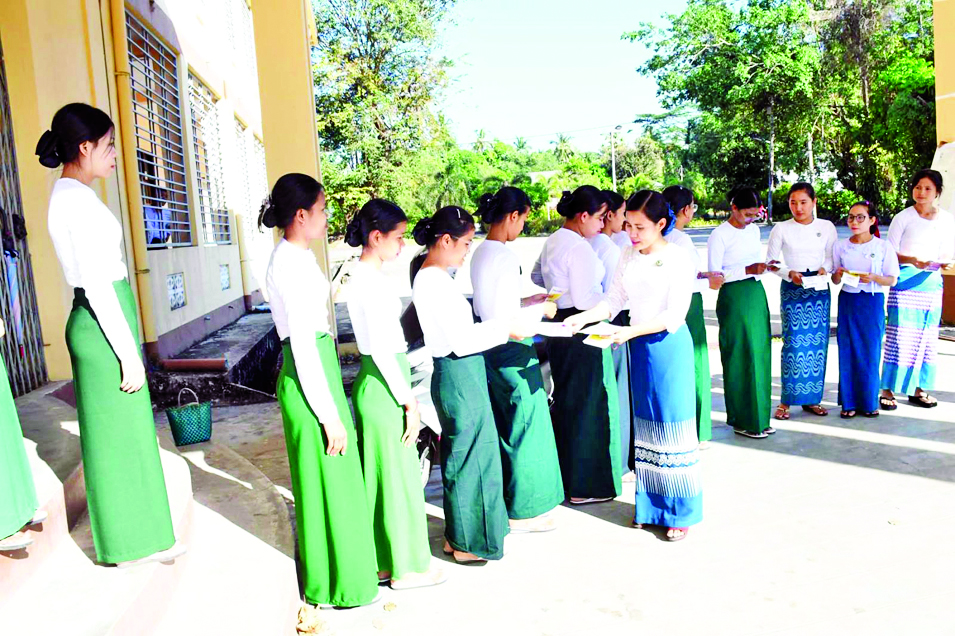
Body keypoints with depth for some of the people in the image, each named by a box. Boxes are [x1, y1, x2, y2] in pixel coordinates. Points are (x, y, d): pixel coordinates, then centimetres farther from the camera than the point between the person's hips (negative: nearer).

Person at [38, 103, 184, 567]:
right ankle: (130, 543, 15)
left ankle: (136, 537, 28)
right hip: (103, 325, -10)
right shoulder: (78, 199, -16)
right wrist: (128, 353, -17)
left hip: (98, 323, 10)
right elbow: (96, 285, -20)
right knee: (118, 435, 1)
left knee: (127, 432, 16)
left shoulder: (69, 195, 15)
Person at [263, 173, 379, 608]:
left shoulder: (294, 257, 12)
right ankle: (336, 586, 19)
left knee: (334, 478, 19)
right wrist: (330, 415, -19)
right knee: (328, 479, 2)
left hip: (318, 370, 10)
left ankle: (335, 571, 35)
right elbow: (303, 346, -21)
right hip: (310, 378, -10)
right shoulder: (291, 264, -18)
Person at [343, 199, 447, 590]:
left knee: (382, 474, 16)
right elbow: (381, 350, -21)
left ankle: (383, 560, 29)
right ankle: (406, 568, 17)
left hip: (378, 383, 10)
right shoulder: (370, 281, -18)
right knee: (398, 476, 2)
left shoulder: (367, 276, 12)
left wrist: (407, 394, 19)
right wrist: (409, 401, -17)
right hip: (383, 386, -10)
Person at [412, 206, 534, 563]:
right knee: (470, 455, 3)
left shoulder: (433, 278, 10)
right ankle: (467, 543, 18)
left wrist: (499, 327, 12)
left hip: (461, 374, 10)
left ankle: (458, 533, 33)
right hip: (459, 376, -10)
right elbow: (461, 341, -21)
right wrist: (506, 329, -12)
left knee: (462, 453, 19)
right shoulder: (434, 282, -20)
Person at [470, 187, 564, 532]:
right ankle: (523, 511, 16)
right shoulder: (506, 256, -19)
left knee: (503, 426, 19)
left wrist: (528, 300, 16)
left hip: (490, 349, 9)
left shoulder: (480, 253, 8)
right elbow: (505, 319, -22)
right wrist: (541, 309, -8)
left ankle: (505, 500, 33)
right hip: (512, 352, -9)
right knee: (526, 427, 4)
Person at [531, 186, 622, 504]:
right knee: (588, 405, 1)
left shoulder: (551, 242, 10)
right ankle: (584, 486, 11)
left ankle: (565, 474, 32)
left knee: (566, 401, 19)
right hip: (582, 331, -10)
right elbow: (585, 299, -22)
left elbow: (536, 276, 24)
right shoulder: (579, 248, -19)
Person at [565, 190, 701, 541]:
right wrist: (585, 317, -8)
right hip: (639, 346, 6)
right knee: (645, 428, 12)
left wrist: (633, 330, -27)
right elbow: (614, 300, 8)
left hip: (669, 345, -6)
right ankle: (650, 505, 24)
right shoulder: (629, 258, 7)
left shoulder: (678, 259, -11)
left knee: (672, 428, 0)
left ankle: (681, 512, 13)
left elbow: (674, 315, -17)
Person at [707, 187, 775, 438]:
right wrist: (748, 270, -20)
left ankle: (758, 417, 19)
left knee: (759, 356, 8)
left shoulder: (754, 230, 12)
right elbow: (714, 274, -13)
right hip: (733, 298, -7)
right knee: (740, 357, -2)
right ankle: (742, 421, 8)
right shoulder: (719, 235, -9)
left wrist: (765, 267, 1)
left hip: (756, 295, 7)